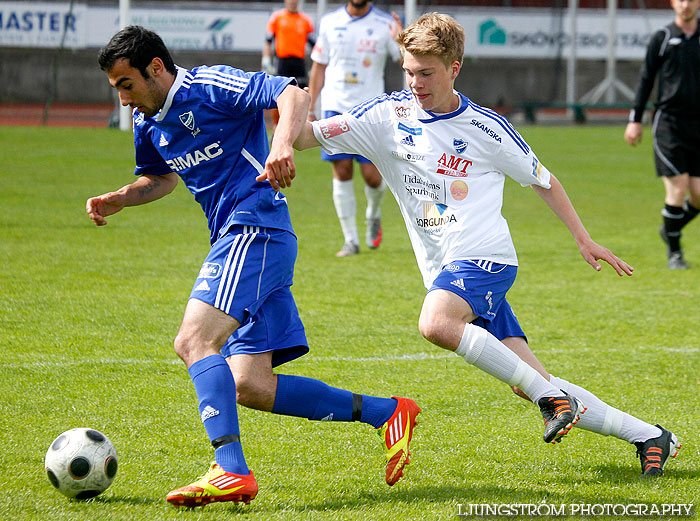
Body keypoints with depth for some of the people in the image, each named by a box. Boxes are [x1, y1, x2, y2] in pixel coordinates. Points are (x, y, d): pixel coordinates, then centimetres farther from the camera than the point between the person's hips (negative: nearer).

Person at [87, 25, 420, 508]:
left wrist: (283, 142, -38)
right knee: (249, 387, 1)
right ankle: (387, 412, 8)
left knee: (195, 341, -25)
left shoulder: (209, 86, -9)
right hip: (233, 241, 10)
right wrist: (119, 199, 15)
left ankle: (231, 472, -34)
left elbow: (294, 95, -19)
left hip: (256, 229, -10)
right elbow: (161, 178, 35)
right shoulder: (148, 122, 17)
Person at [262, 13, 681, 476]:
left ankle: (550, 395, -24)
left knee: (436, 323, -35)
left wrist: (584, 239, 11)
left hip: (484, 256, -4)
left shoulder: (486, 128, 1)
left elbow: (541, 180, 13)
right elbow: (311, 132, 0)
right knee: (529, 383, -3)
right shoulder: (388, 116, 6)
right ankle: (648, 436, 5)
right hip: (445, 271, 4)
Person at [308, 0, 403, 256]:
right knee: (342, 171, -5)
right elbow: (318, 68, 13)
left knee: (372, 175, -5)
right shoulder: (330, 22, 6)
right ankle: (350, 240, 4)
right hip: (336, 107, 1)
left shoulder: (384, 24, 0)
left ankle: (373, 216, 29)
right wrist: (309, 110, 10)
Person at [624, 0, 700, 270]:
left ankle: (669, 229, 28)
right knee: (678, 188, -12)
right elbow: (645, 79, 6)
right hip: (669, 120, -3)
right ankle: (674, 252, 3)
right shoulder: (661, 38, 3)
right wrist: (635, 119, 2)